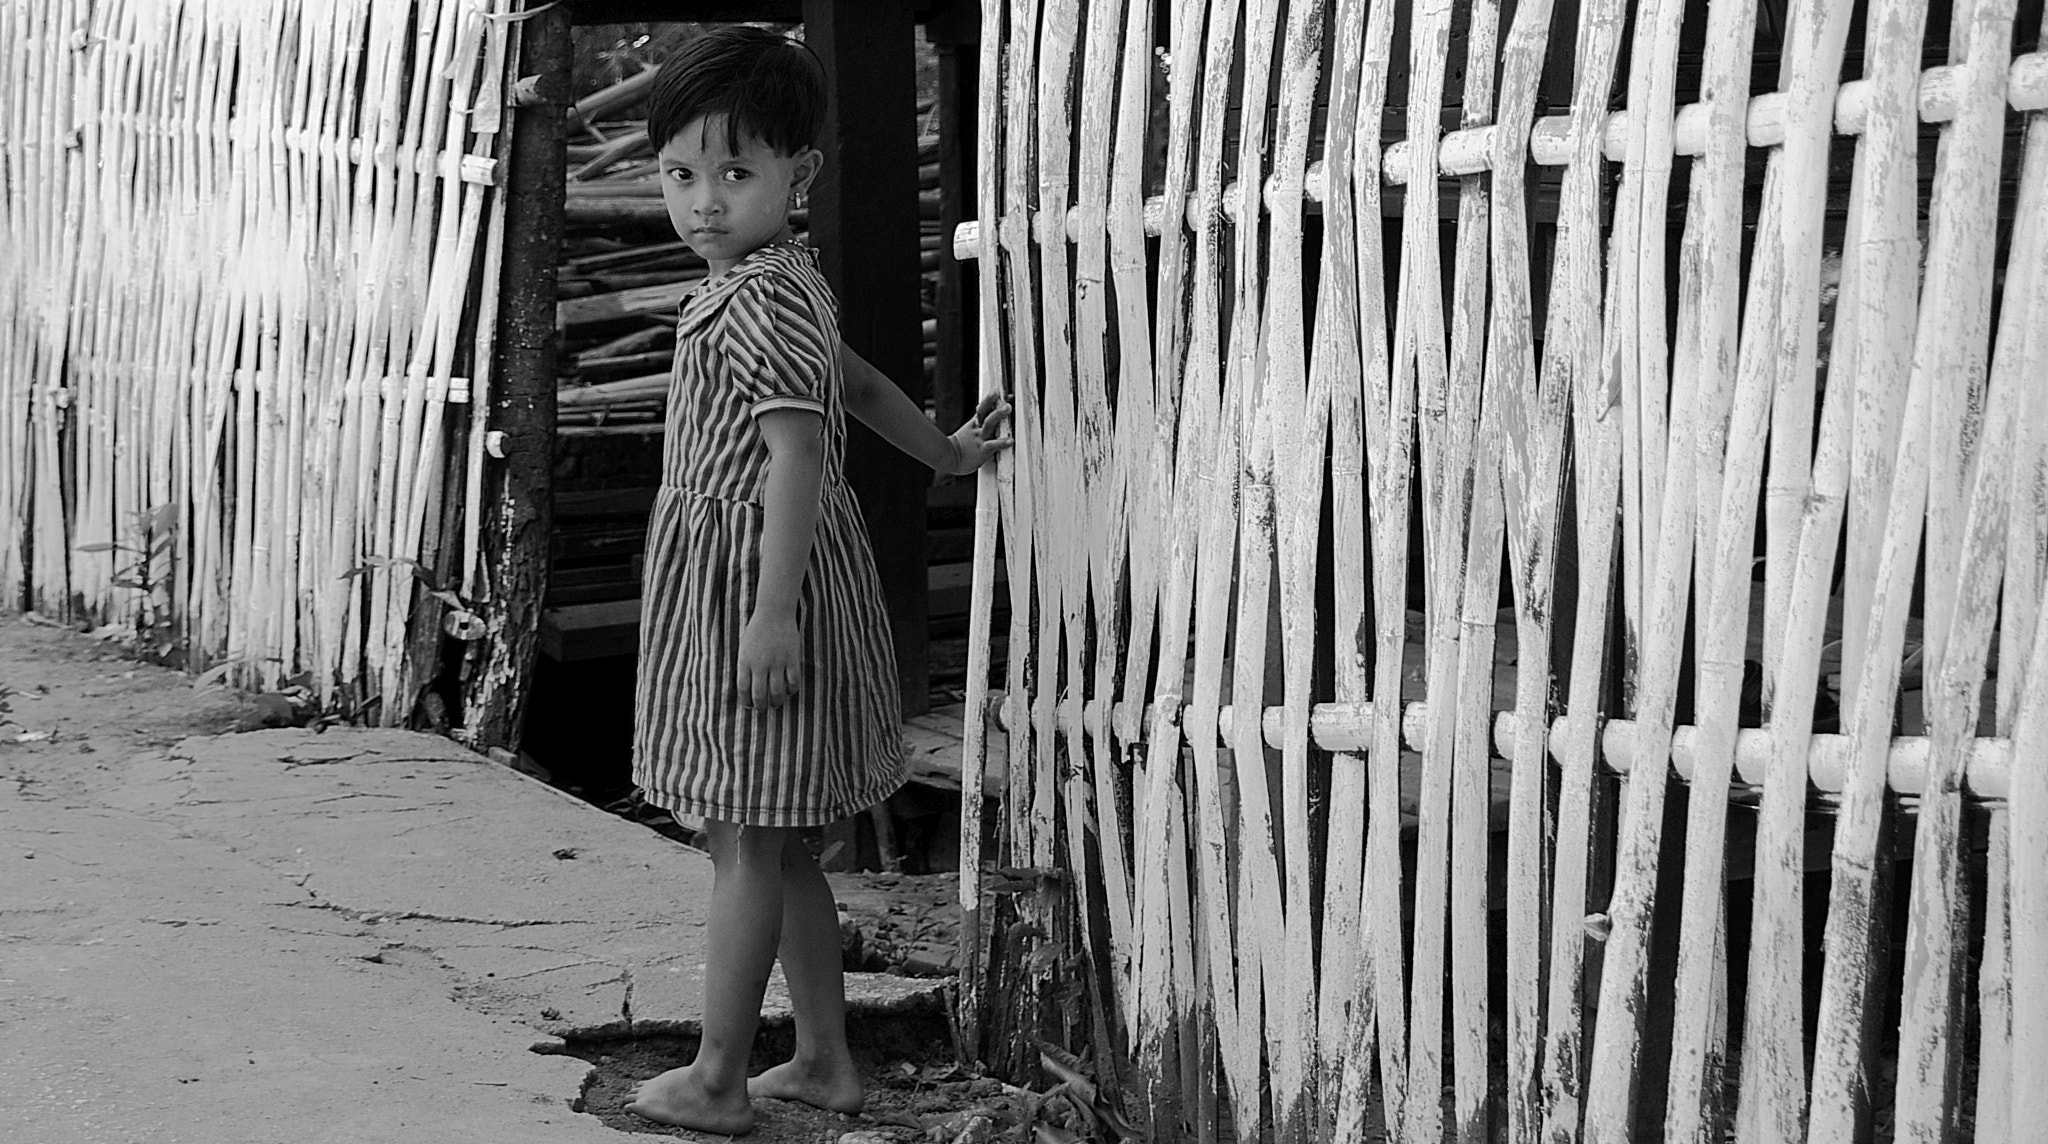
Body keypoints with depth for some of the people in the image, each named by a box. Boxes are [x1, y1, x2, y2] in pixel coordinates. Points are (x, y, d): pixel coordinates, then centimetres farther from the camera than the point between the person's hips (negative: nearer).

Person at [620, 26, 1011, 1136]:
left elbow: (798, 449, -24)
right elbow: (858, 382, 27)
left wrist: (772, 613, -27)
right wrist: (946, 452, 41)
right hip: (733, 579, 10)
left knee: (746, 838, -3)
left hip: (757, 576, -10)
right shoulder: (780, 284, 13)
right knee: (772, 838, 15)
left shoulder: (761, 296, -18)